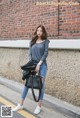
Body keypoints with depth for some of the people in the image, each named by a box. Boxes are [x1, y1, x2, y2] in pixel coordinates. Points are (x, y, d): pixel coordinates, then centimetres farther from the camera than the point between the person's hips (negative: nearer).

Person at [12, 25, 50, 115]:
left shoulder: (45, 41, 1)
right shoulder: (32, 41, 11)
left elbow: (45, 53, -7)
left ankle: (39, 106, 8)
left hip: (42, 64, -3)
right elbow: (30, 53, 6)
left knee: (41, 84, -1)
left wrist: (39, 64, -15)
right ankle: (21, 104, 12)